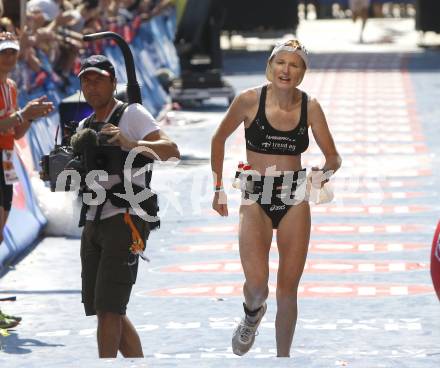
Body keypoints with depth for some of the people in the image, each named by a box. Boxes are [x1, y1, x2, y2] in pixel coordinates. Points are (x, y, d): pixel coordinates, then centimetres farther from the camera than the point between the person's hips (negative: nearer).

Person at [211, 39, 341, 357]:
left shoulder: (310, 107, -3)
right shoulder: (250, 100, -9)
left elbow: (334, 157, 3)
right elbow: (219, 139, 7)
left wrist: (326, 171, -20)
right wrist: (218, 187, 6)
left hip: (295, 201, 2)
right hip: (256, 199, -2)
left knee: (288, 290, 3)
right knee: (257, 284, -18)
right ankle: (252, 314, 19)